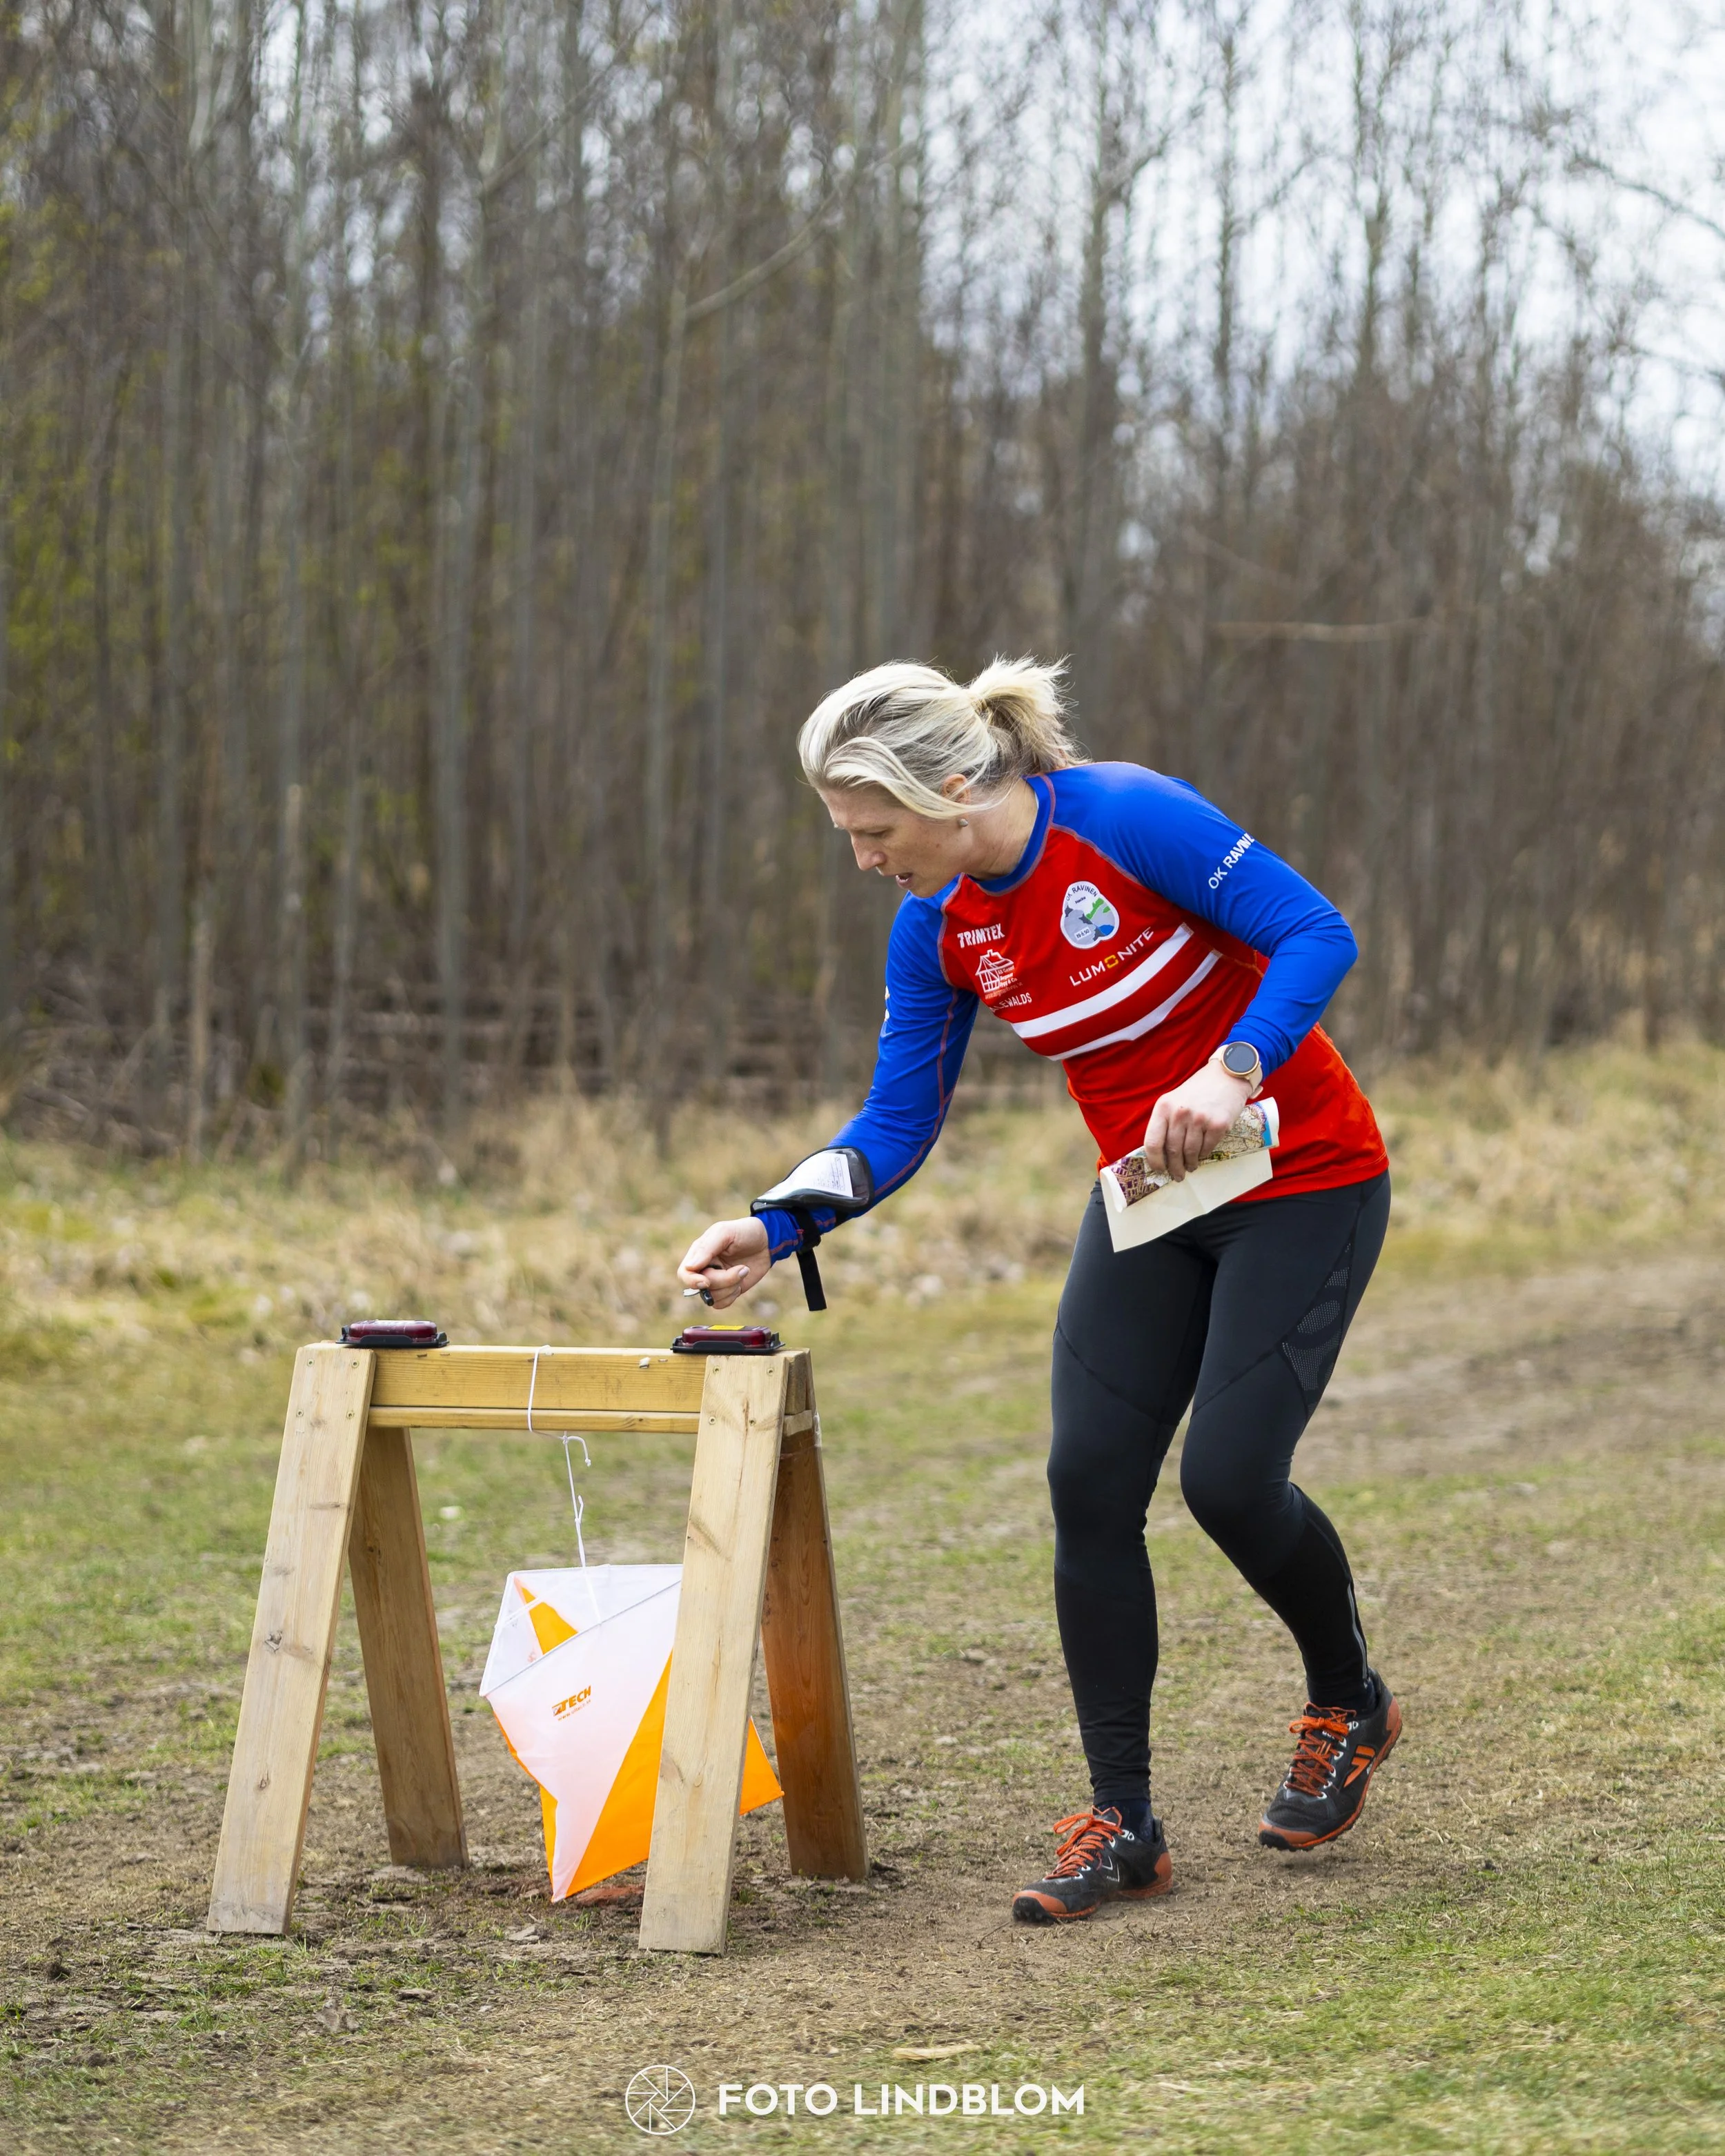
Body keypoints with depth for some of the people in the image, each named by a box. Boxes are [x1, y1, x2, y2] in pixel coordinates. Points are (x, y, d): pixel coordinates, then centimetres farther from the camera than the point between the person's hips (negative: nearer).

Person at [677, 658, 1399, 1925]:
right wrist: (773, 1232, -12)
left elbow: (1317, 934, -24)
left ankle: (1350, 1701, 19)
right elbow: (896, 1127, 1)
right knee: (1090, 1484, -6)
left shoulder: (1126, 819, -23)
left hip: (1303, 1182, -6)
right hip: (1147, 1204, 6)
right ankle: (1123, 1824, 3)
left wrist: (1231, 1070, -38)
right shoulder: (938, 930, -3)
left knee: (1229, 1477, -13)